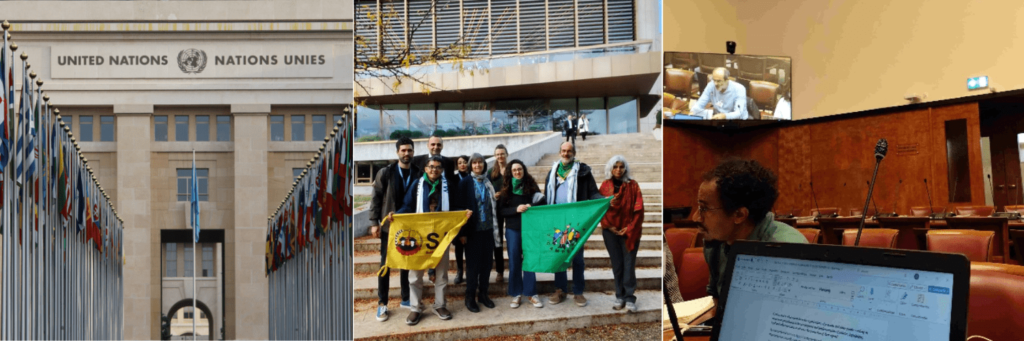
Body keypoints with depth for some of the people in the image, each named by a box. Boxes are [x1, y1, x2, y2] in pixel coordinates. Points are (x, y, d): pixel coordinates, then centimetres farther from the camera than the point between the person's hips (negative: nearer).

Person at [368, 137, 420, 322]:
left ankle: (406, 299, 22)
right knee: (386, 263, 3)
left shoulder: (419, 174, 0)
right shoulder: (385, 173, -4)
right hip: (389, 225, -2)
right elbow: (376, 198, -3)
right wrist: (374, 223, -9)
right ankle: (382, 303, 10)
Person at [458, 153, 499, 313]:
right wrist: (462, 231, -11)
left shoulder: (489, 182, 7)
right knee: (473, 263, 2)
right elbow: (461, 206, -7)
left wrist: (496, 227, 4)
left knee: (487, 261, 8)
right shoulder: (466, 183, -4)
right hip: (473, 229, -4)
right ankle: (470, 297, 11)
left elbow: (494, 205, 10)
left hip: (488, 229, 4)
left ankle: (483, 293, 21)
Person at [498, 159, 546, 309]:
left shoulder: (531, 185, 1)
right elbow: (500, 210, -2)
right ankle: (516, 294, 14)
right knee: (514, 262, 5)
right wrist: (516, 209, -17)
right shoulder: (506, 189, 0)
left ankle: (531, 293, 12)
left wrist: (531, 207, -13)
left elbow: (541, 204, 7)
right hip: (513, 229, 0)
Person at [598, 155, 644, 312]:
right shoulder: (605, 186, 4)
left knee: (629, 264, -4)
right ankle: (620, 296, 14)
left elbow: (638, 208, -3)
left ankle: (629, 298, 1)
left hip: (629, 231, -2)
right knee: (616, 264, 6)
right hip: (611, 230, 2)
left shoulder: (633, 185, -1)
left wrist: (630, 228, -9)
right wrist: (609, 226, -5)